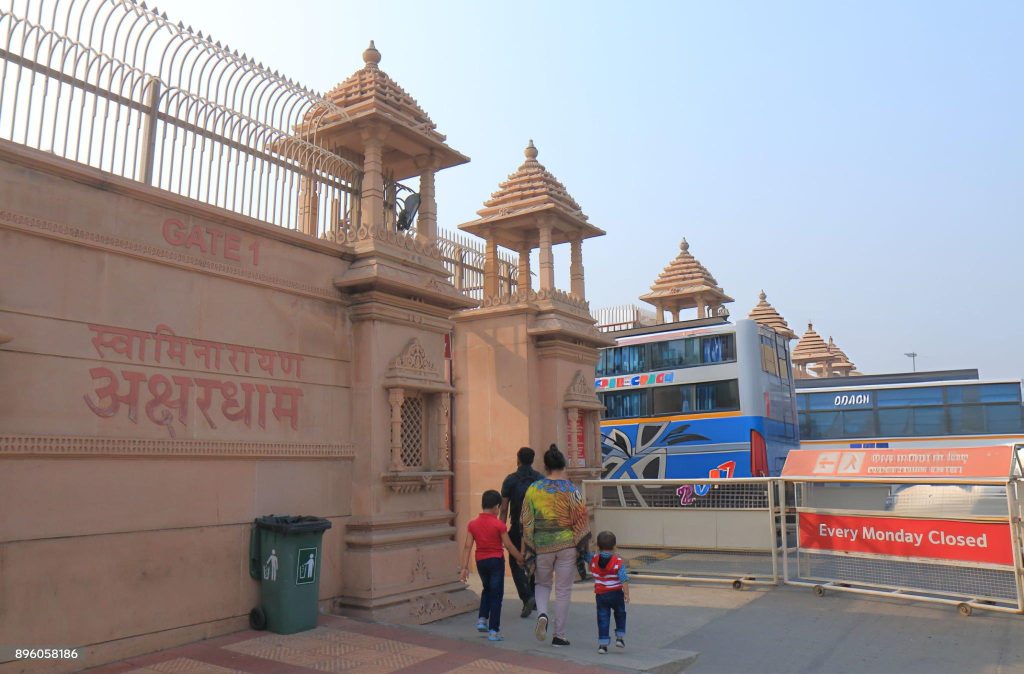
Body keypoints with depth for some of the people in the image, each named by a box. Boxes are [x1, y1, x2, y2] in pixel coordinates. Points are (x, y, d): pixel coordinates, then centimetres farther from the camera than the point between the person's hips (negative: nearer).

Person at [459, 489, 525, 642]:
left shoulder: (473, 524, -1)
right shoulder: (498, 524, -13)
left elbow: (468, 547, -2)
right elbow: (508, 546, -9)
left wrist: (465, 567, 1)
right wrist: (521, 559, 3)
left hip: (480, 561, 4)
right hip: (496, 561, -4)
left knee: (487, 589, 27)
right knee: (496, 595, 5)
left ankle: (482, 620, 18)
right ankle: (493, 631, 5)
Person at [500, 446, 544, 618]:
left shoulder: (510, 480, -4)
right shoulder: (541, 479, 3)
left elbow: (504, 509, -5)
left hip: (518, 528, -3)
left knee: (516, 563, 5)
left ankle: (527, 597, -12)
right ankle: (535, 600, 23)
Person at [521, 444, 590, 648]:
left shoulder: (534, 489, -3)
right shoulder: (571, 490, -8)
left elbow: (526, 522, -1)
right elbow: (581, 522, -6)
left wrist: (527, 549, 6)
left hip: (542, 545, 1)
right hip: (567, 545, -1)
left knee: (542, 584, 22)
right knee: (563, 590, 10)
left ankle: (542, 614, -4)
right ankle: (559, 636, 14)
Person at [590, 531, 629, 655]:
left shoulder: (594, 560, -3)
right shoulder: (618, 562, -13)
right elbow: (624, 579, -17)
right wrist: (627, 594, -10)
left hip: (600, 595, 2)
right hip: (616, 593, -2)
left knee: (603, 619, 6)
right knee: (620, 615, 21)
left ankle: (603, 643, 3)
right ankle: (620, 637, 19)